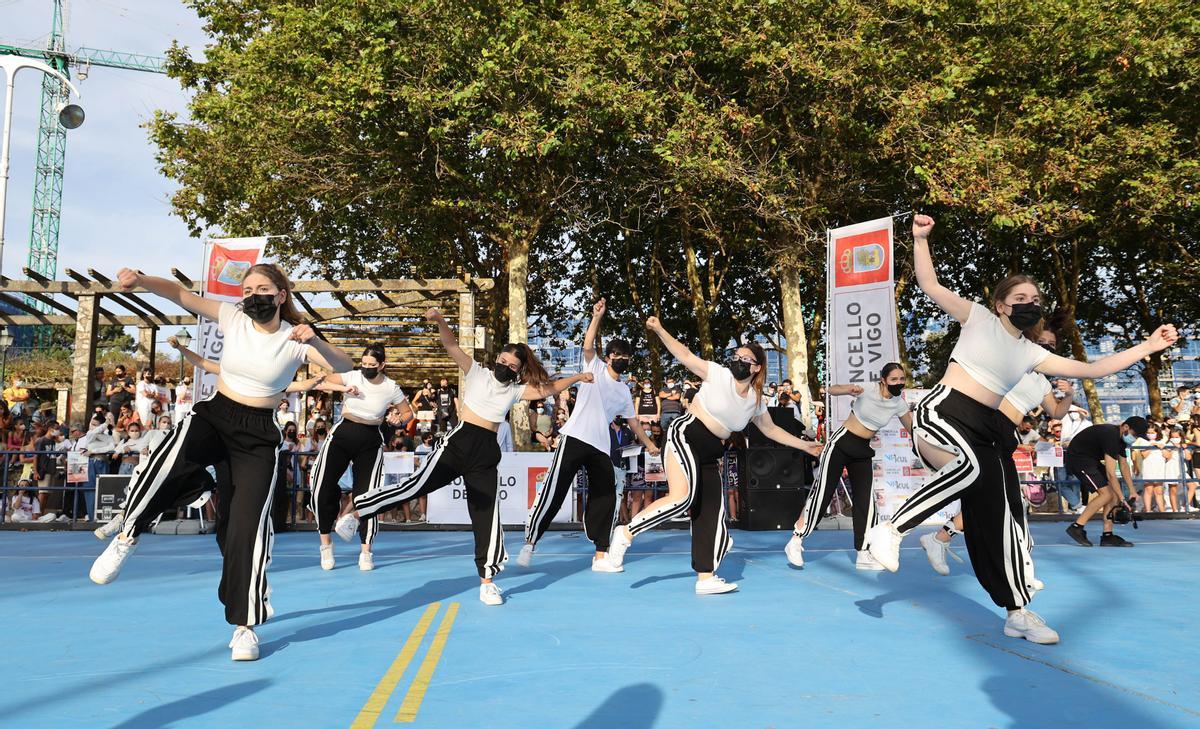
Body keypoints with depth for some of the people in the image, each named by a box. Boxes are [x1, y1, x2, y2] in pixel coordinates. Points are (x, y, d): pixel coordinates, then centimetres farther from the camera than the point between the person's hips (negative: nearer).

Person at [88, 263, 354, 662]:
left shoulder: (295, 340, -7)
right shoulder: (233, 318, -1)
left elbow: (343, 366, -18)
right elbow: (181, 294, -5)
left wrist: (313, 341, -35)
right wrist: (141, 280, -24)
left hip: (258, 437, -1)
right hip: (213, 416, 1)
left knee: (246, 527, -5)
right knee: (169, 463, -35)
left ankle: (245, 627, 9)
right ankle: (127, 536, -10)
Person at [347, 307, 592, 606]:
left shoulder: (515, 390, 14)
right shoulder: (477, 373, 8)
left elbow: (548, 389, 10)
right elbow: (452, 346, -3)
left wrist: (577, 378, 4)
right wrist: (440, 320, -18)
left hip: (487, 453, 3)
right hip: (459, 441, -3)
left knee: (487, 515, 1)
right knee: (417, 485, -14)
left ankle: (487, 580, 8)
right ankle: (355, 512, 1)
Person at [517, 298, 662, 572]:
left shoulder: (624, 391, 20)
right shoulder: (595, 368, 7)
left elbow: (632, 420, 28)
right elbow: (588, 346, -11)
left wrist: (649, 444, 27)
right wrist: (597, 317, -20)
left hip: (601, 447, 6)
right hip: (575, 438, -6)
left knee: (605, 497, 0)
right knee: (553, 491, -10)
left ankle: (601, 555, 6)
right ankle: (529, 543, 0)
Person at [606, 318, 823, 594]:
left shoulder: (756, 401, 11)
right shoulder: (719, 375, -4)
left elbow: (770, 429, 27)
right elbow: (685, 356, -10)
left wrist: (804, 445, 28)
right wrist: (659, 330, -22)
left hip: (709, 456, 6)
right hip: (686, 436, -6)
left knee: (710, 514, 1)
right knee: (682, 497, -27)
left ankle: (706, 578, 10)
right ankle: (626, 532, -15)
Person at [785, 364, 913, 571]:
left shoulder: (898, 403, -1)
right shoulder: (869, 389, -15)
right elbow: (832, 390, -24)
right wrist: (850, 390, -43)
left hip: (863, 451, 5)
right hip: (842, 443, -5)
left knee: (865, 500, 0)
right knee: (822, 493, -6)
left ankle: (864, 555, 10)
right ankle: (795, 542, 3)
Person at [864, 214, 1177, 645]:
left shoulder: (1031, 353, 17)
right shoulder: (978, 317, 4)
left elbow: (1091, 369, 16)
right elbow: (930, 286, -4)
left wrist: (1149, 347, 13)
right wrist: (920, 239, -15)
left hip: (983, 431, 6)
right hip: (942, 412, -6)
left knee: (994, 517, 5)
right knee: (970, 466, -39)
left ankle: (1018, 613, 16)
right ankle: (892, 529, -28)